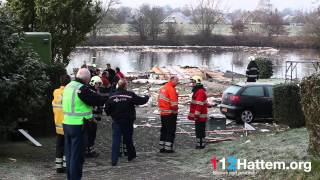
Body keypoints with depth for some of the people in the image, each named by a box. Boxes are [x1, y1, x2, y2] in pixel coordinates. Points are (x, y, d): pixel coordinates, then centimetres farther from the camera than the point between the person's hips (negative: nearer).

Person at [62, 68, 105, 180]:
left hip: (66, 123, 8)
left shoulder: (68, 86, 10)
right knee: (77, 155, -1)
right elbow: (99, 101, -18)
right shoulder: (82, 89, -17)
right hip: (78, 126, -8)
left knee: (69, 153, 16)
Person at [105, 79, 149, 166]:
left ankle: (114, 160, -5)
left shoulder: (112, 96, -4)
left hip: (116, 121, 1)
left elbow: (107, 109, -4)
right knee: (128, 139, 15)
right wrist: (147, 97, 16)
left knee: (116, 140, 1)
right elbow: (141, 100, -4)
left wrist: (110, 114, 16)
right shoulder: (130, 95, -12)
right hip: (127, 121, -1)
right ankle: (131, 156, 29)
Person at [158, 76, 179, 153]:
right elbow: (174, 104, -20)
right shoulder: (171, 89, -16)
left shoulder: (162, 88, 12)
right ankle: (168, 148, -4)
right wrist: (175, 111, -7)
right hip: (170, 114, -9)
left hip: (162, 113, 9)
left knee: (164, 130, 15)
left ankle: (162, 147, 17)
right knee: (171, 131, -2)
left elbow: (159, 100, 17)